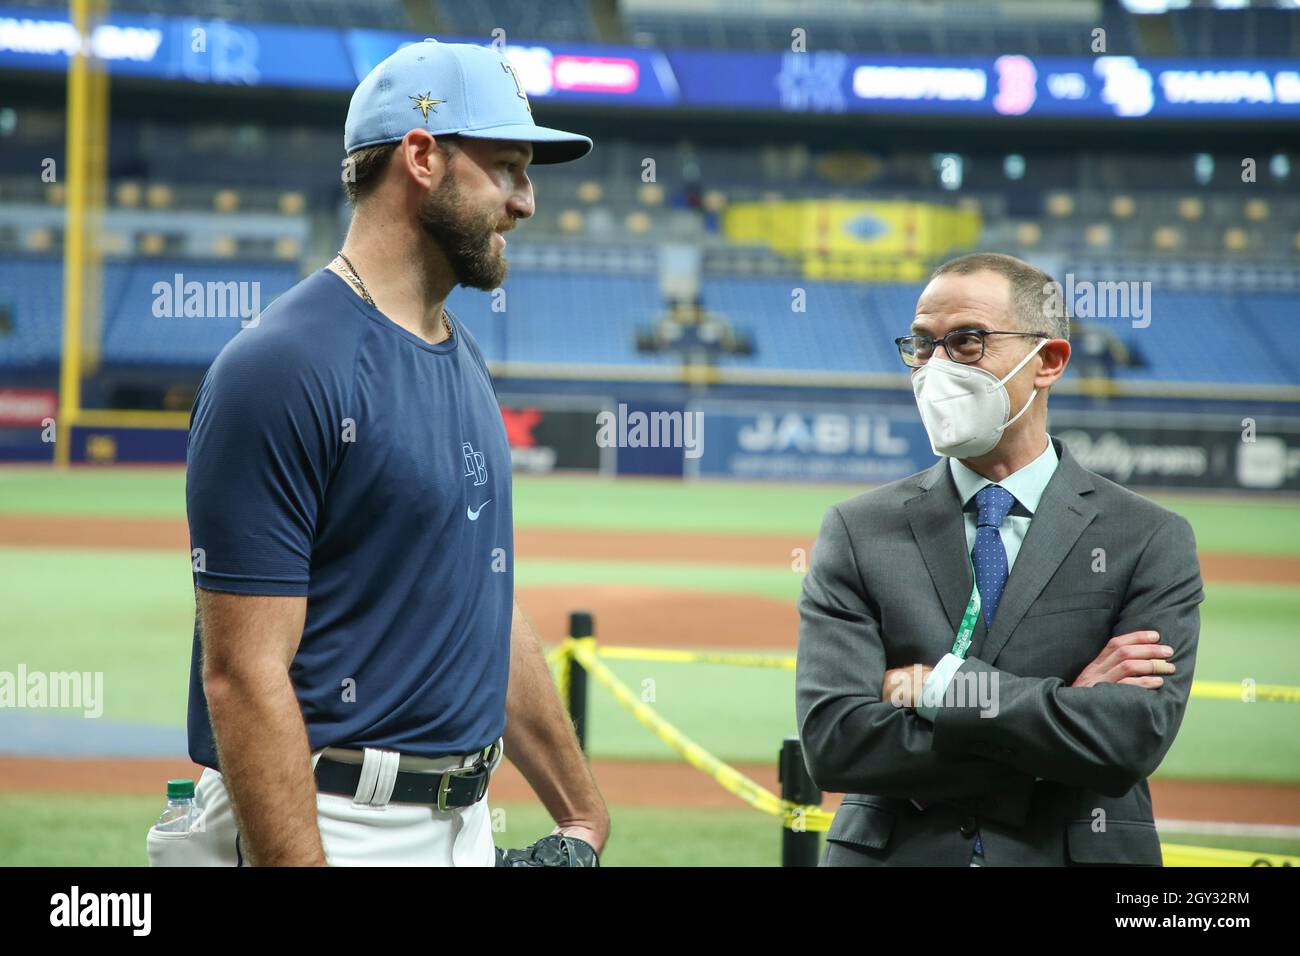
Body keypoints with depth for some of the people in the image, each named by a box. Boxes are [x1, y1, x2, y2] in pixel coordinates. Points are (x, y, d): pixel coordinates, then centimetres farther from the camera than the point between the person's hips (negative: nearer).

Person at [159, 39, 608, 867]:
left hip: (466, 822, 9)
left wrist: (582, 813, 19)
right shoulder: (286, 365, -15)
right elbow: (241, 675, -20)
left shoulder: (465, 362, 13)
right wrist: (300, 863, -24)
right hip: (327, 827, -9)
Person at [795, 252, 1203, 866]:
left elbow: (1134, 739, -18)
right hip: (890, 852, 1)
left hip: (1079, 851, 0)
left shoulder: (1151, 542, -5)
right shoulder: (857, 534, -2)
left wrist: (940, 685, -18)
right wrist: (1064, 705, -17)